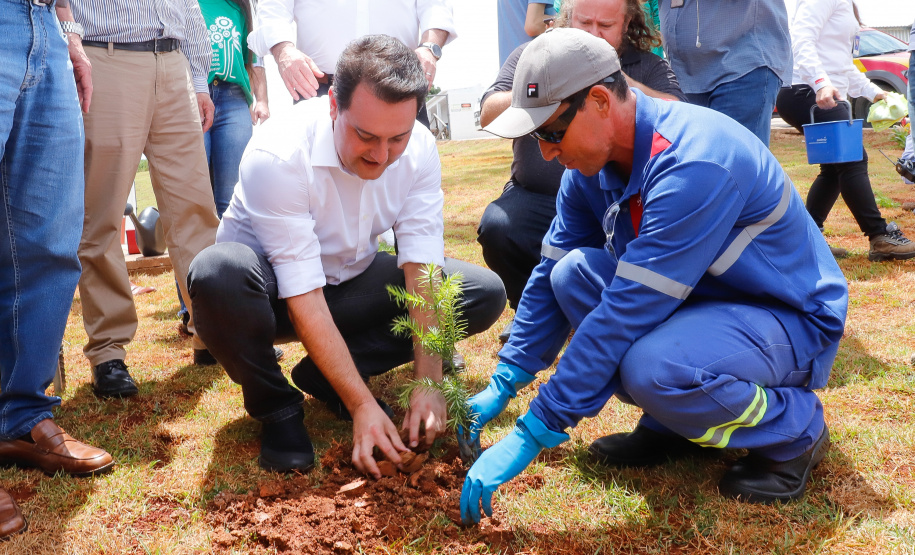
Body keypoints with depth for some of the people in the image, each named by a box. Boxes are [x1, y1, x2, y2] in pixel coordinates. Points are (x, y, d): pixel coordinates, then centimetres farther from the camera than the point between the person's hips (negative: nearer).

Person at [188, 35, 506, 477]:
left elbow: (423, 272, -19)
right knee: (219, 273, -40)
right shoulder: (275, 158, -31)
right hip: (277, 294, -4)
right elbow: (304, 299, -32)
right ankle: (275, 404, -10)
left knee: (486, 294, -11)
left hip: (351, 280, 5)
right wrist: (362, 405, -34)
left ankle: (323, 375, -5)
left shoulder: (419, 150, -17)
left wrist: (428, 383, -28)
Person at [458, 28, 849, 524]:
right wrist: (503, 385, 2)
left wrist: (531, 435, -31)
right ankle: (673, 426, 4)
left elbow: (627, 313, -35)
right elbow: (549, 274, 6)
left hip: (793, 319, -8)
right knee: (572, 274, -9)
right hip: (696, 297, 8)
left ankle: (793, 430, -4)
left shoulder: (692, 164, -32)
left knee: (650, 369, -35)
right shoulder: (592, 165, -5)